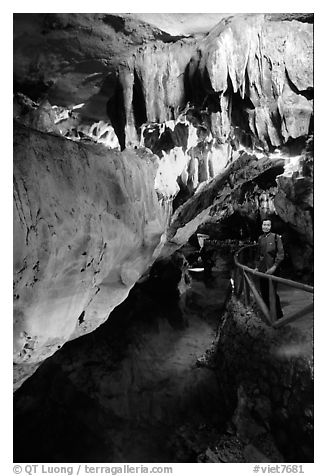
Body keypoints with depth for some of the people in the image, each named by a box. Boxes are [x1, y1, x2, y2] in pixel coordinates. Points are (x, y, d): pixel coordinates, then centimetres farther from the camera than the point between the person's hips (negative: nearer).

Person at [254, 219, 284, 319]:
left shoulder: (276, 237, -5)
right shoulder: (260, 238, 11)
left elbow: (280, 254, -7)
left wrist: (274, 267, -15)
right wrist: (257, 266, 14)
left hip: (271, 270, -5)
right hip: (262, 270, 5)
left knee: (272, 293, -4)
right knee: (263, 292, 10)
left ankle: (278, 316, 8)